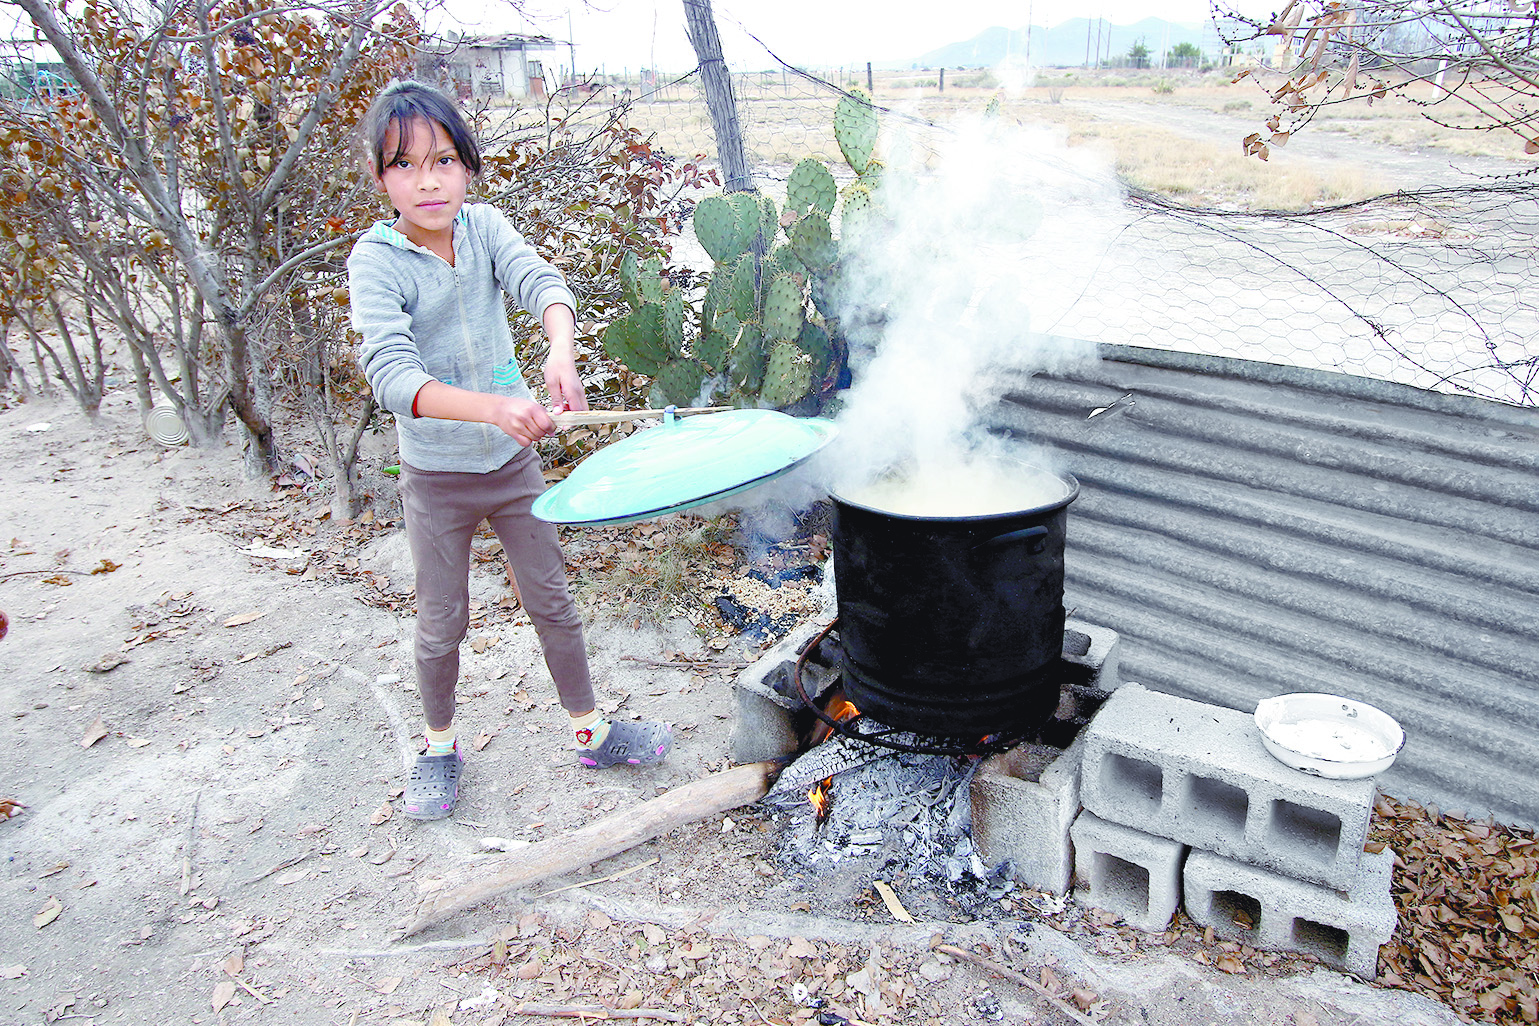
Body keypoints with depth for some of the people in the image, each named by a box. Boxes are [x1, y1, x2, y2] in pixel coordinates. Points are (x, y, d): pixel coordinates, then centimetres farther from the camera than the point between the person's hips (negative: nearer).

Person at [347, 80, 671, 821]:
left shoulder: (483, 227, -6)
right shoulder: (377, 260, -17)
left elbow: (542, 282, -24)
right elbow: (392, 375, -31)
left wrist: (562, 353, -46)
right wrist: (493, 407, -48)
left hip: (513, 460, 3)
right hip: (436, 476, -2)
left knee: (552, 601, 13)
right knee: (441, 624, 10)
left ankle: (590, 731, 30)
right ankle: (439, 746, 35)